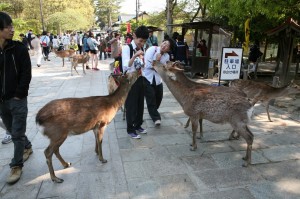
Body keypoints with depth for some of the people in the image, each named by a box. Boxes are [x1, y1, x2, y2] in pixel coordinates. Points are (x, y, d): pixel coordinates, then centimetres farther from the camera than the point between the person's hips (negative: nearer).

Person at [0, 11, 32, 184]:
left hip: (17, 99, -4)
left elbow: (26, 74, -8)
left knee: (18, 133, 2)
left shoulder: (19, 49, -7)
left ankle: (17, 165, 16)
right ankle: (27, 147, 44)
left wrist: (18, 95, -12)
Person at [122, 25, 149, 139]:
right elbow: (125, 66, -26)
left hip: (140, 78, 7)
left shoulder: (141, 48, 7)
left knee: (140, 103, 16)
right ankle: (130, 129, 18)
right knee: (131, 105, 3)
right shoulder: (127, 48, -15)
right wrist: (135, 56, -36)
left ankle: (138, 125, 33)